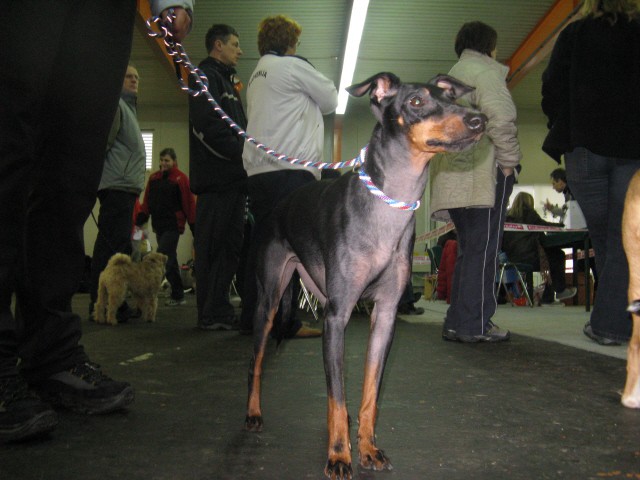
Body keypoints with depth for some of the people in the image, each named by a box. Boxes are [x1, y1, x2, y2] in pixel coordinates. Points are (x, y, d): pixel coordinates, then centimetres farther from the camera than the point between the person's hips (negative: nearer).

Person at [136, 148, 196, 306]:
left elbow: (189, 204, -7)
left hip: (173, 226, -6)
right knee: (170, 261, 10)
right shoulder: (153, 178, 13)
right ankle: (178, 296, 18)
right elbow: (147, 201, 12)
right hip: (158, 226, 6)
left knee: (162, 259, -12)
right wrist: (140, 218, 2)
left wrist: (194, 226, -9)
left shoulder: (181, 179, -5)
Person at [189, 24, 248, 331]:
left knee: (229, 245, 9)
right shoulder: (206, 76, -2)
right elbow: (207, 125, -16)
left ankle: (219, 313, 15)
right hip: (217, 176, -10)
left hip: (232, 177, 10)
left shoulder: (225, 81, 28)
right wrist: (241, 153, -15)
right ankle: (213, 315, -5)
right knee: (214, 245, -8)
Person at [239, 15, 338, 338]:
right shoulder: (292, 66, -1)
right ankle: (284, 321, -9)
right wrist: (309, 103, 24)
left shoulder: (256, 75, 24)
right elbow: (331, 100, 8)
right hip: (289, 169, -8)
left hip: (258, 171, 8)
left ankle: (252, 317, 12)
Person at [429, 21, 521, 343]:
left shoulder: (451, 77, 28)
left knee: (468, 249, 12)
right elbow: (500, 116, -18)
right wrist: (509, 160, -10)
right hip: (485, 171, -9)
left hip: (454, 177, 9)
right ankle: (475, 325, -6)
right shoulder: (483, 71, -1)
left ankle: (458, 322, 11)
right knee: (483, 249, -7)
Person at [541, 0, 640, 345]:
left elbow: (552, 88, 3)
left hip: (584, 147, 0)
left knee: (600, 236, 11)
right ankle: (611, 323, -4)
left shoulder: (573, 35, 7)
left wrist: (561, 134, 13)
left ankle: (609, 320, 11)